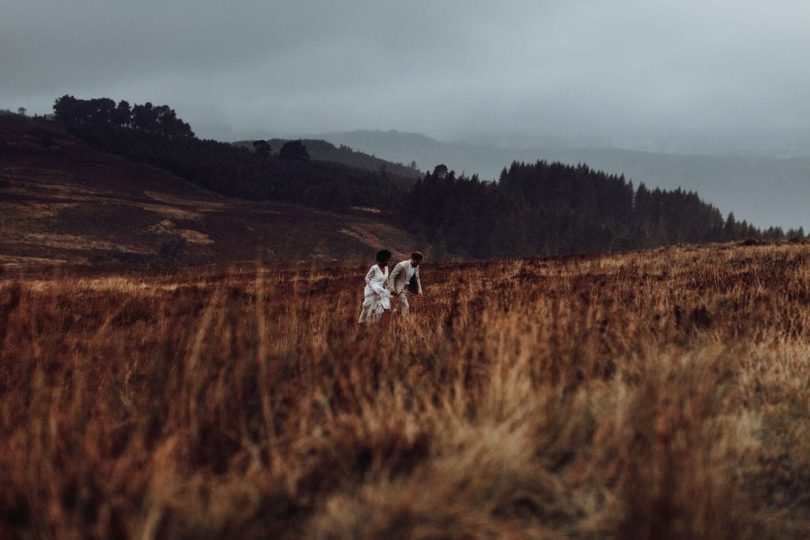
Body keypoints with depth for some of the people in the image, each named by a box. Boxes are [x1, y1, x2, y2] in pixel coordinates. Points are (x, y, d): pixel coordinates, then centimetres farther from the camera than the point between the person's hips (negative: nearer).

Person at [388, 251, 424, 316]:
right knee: (405, 307, -14)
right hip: (399, 289, -8)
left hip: (407, 289, 8)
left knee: (401, 308, 17)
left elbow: (417, 278, 12)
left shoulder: (416, 266, -3)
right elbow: (391, 277, -19)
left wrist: (419, 290, 4)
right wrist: (392, 290, -24)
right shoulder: (401, 266, -25)